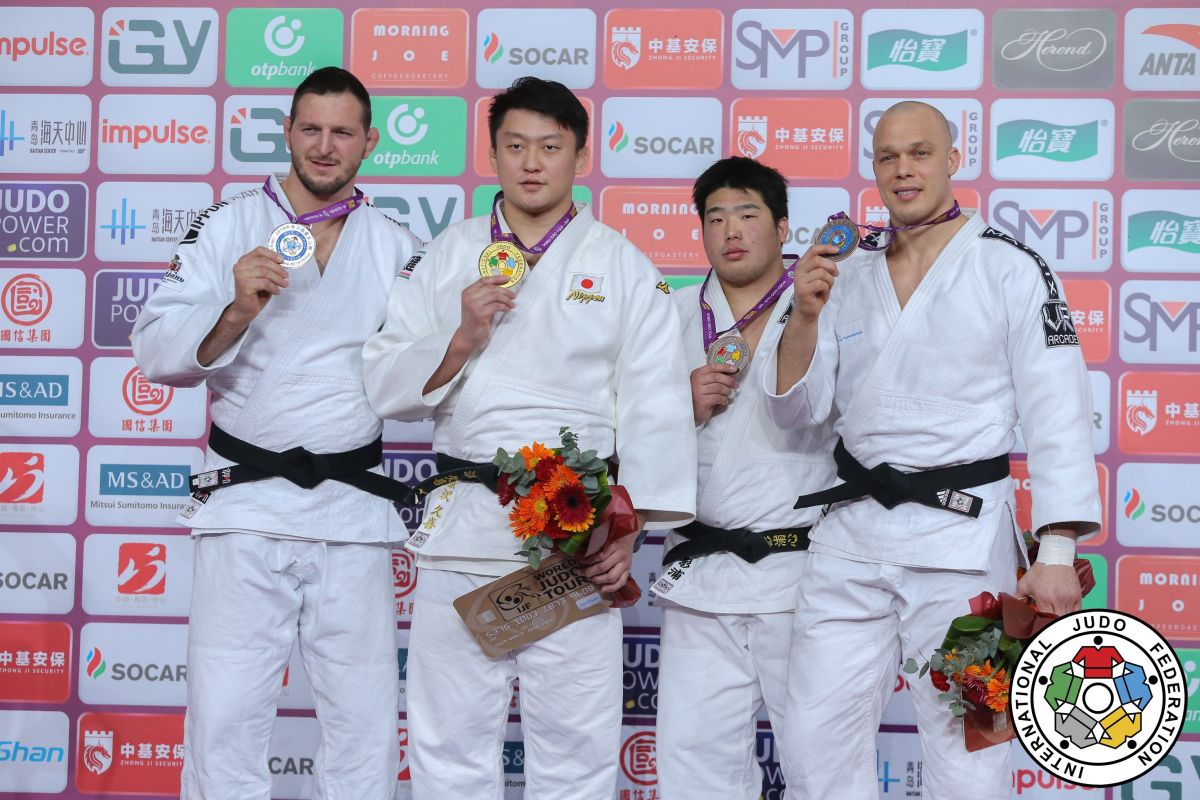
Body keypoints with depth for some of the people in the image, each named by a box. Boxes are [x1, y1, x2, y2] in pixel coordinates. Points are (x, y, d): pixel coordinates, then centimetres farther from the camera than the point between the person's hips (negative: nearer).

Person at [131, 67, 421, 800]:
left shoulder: (395, 247, 9)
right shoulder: (228, 228, 4)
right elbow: (159, 352, -4)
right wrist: (235, 313, -20)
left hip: (354, 510, 2)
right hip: (248, 502, -1)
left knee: (366, 724, 6)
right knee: (225, 718, -2)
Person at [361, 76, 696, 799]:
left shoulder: (625, 267, 6)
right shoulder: (449, 256, 12)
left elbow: (654, 408, -1)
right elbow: (386, 385, 8)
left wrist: (627, 530, -11)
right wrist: (461, 340, -10)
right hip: (463, 519, 2)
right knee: (449, 739, 7)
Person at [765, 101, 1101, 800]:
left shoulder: (1010, 267, -2)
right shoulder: (851, 278, 12)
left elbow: (1058, 415, -7)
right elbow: (799, 409, 10)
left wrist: (1056, 554, -15)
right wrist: (806, 316, -8)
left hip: (962, 535, -4)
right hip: (853, 533, 5)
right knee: (818, 743, 6)